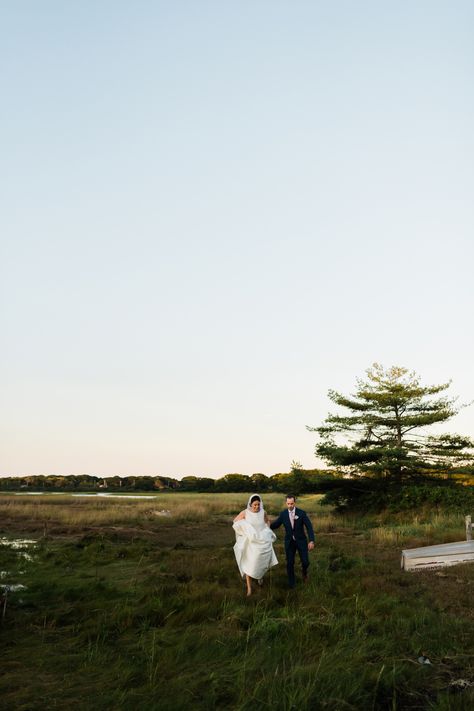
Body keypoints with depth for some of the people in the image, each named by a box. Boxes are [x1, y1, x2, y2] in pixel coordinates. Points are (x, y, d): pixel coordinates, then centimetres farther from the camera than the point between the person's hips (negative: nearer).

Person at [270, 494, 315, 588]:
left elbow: (309, 527, -13)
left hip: (301, 541, -1)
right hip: (289, 542, 1)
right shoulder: (283, 514, -6)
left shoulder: (302, 513, -13)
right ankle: (291, 583, 20)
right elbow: (275, 525, 2)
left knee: (305, 562, -3)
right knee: (289, 563, 1)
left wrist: (311, 541, -23)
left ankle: (304, 571, 33)